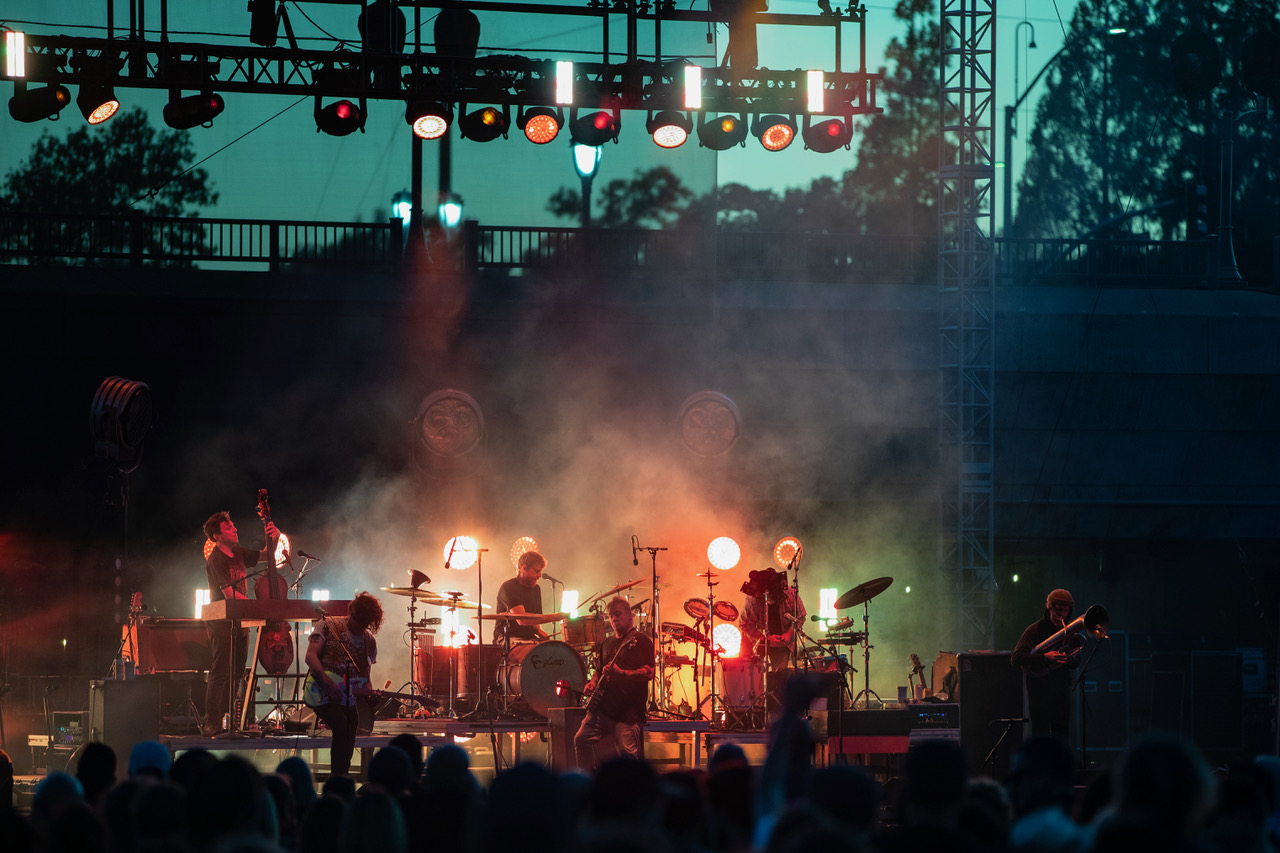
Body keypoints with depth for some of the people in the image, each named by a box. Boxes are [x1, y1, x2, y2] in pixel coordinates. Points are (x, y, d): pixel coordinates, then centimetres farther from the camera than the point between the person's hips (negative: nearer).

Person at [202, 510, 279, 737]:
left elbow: (265, 556, 25)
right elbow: (230, 594, -22)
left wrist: (273, 540, 4)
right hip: (222, 623, -8)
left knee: (237, 671, 7)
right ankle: (212, 724, -14)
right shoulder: (216, 560, -14)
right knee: (221, 673, -12)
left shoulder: (237, 552, 12)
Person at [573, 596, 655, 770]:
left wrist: (621, 673, -27)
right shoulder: (608, 643, 21)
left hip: (628, 710, -7)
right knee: (582, 739, -6)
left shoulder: (641, 641, -3)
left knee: (627, 752, -17)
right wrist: (593, 683, 12)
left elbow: (649, 673, -14)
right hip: (602, 707, 7)